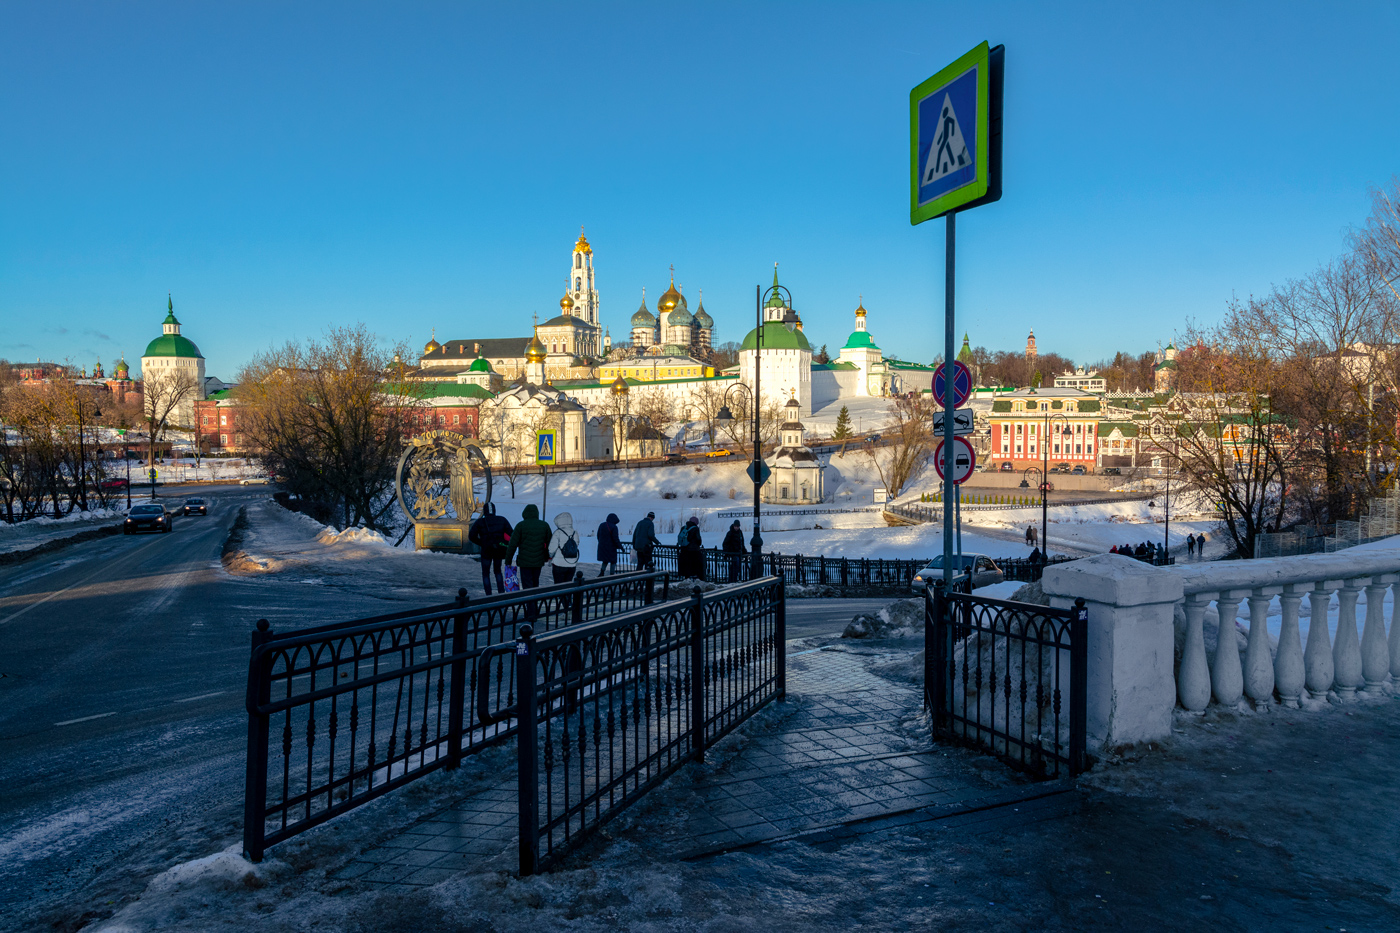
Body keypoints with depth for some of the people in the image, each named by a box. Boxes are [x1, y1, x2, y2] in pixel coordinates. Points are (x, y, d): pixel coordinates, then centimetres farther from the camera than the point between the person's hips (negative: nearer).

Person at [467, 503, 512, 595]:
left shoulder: (479, 522, -6)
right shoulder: (502, 520, 0)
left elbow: (472, 536, -9)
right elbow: (511, 533, -5)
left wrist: (481, 543, 3)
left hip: (486, 551, -3)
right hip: (499, 550, 3)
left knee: (485, 574, 11)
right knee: (498, 571, 22)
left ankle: (489, 597, 5)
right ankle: (502, 593, 14)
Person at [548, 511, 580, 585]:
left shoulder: (558, 533, -12)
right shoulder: (575, 533, 3)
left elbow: (552, 549, -10)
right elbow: (576, 548, 5)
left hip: (559, 565, -5)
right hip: (572, 565, 5)